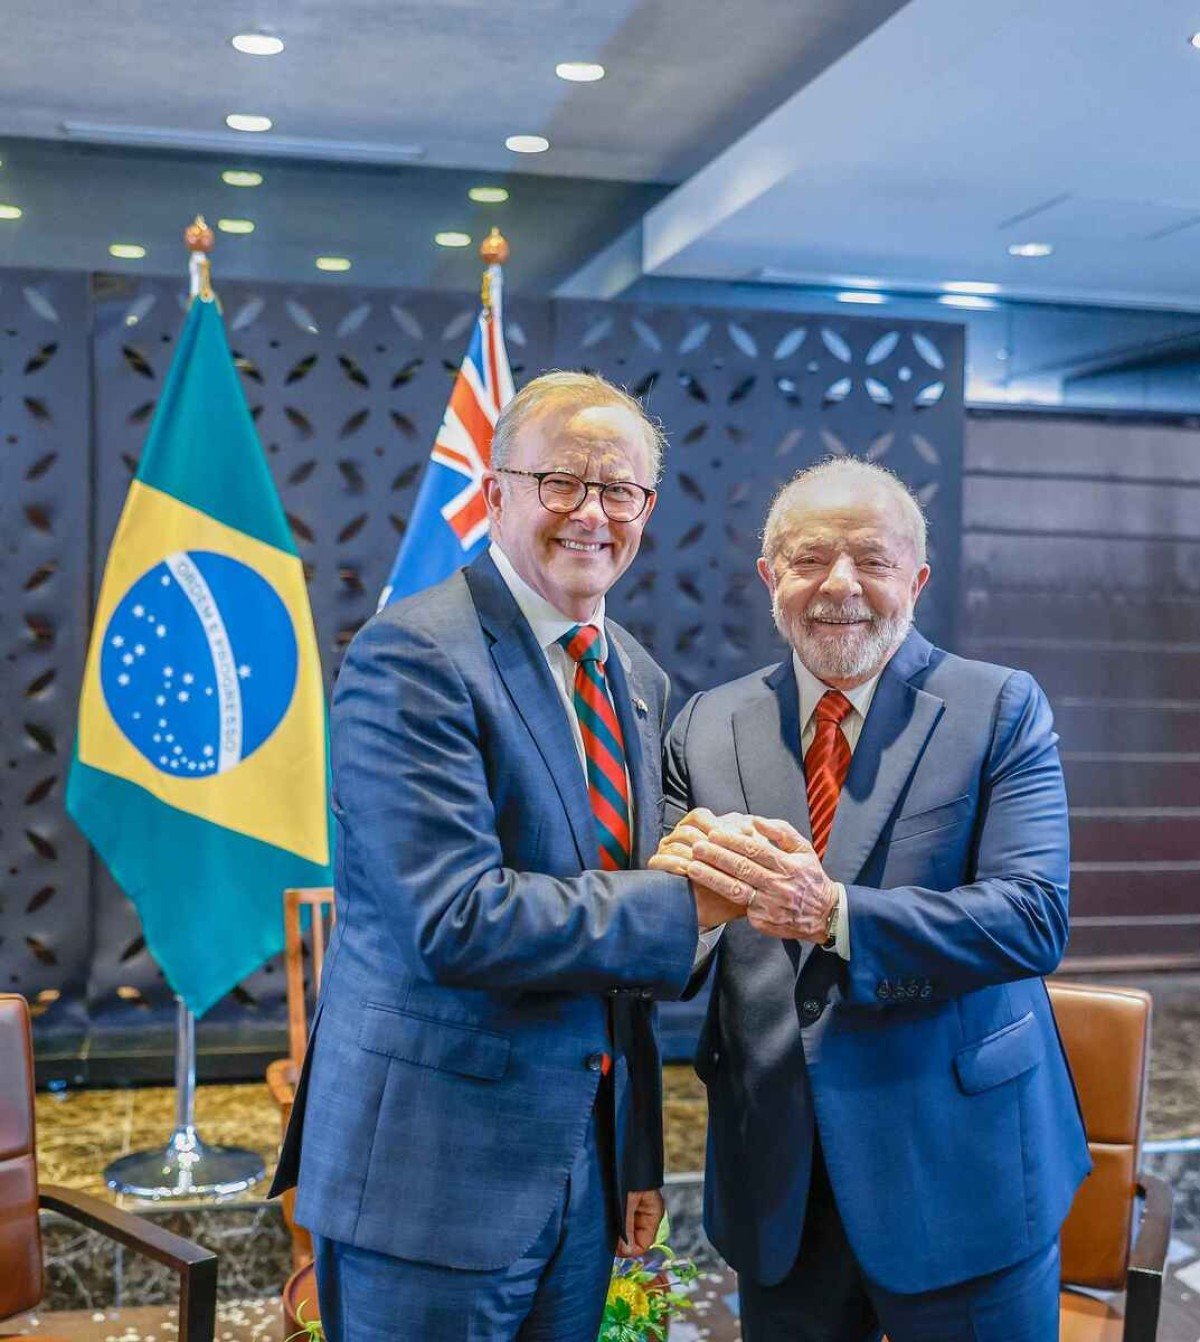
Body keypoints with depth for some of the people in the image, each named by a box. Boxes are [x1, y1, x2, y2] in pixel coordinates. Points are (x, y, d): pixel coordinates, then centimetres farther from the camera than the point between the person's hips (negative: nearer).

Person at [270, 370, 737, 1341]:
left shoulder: (637, 678, 9)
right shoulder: (411, 657, -15)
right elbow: (456, 920, -24)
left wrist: (641, 1158, 14)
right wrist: (686, 901, -20)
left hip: (587, 1164, 7)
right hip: (434, 1168, -7)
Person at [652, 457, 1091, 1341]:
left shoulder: (1000, 710, -6)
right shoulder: (708, 727, 2)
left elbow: (1034, 918, -17)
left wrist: (831, 913, -30)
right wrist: (677, 879, -22)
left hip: (959, 1167, -2)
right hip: (778, 1177, 3)